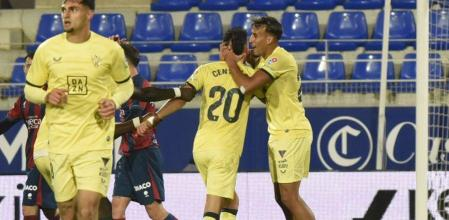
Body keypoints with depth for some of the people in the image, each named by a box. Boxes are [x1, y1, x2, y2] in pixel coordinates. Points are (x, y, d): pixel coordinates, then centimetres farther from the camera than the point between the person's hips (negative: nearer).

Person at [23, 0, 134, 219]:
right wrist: (47, 96, -10)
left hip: (96, 141, -2)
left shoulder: (110, 50, -2)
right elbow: (30, 89, 12)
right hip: (60, 141, 2)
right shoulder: (47, 49, 2)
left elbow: (126, 85, 14)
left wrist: (114, 102, -7)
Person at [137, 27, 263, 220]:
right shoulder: (251, 75, 1)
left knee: (230, 200, 22)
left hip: (201, 146, 4)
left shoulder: (206, 70, 4)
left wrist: (155, 119, -9)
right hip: (226, 151, -4)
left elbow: (182, 97, -8)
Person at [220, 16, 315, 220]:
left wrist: (231, 62, -9)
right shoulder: (266, 59, 15)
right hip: (278, 134, 10)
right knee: (281, 197, 10)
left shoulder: (280, 58, -18)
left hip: (292, 134, -10)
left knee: (289, 197, -12)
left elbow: (248, 86, -24)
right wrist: (235, 60, 3)